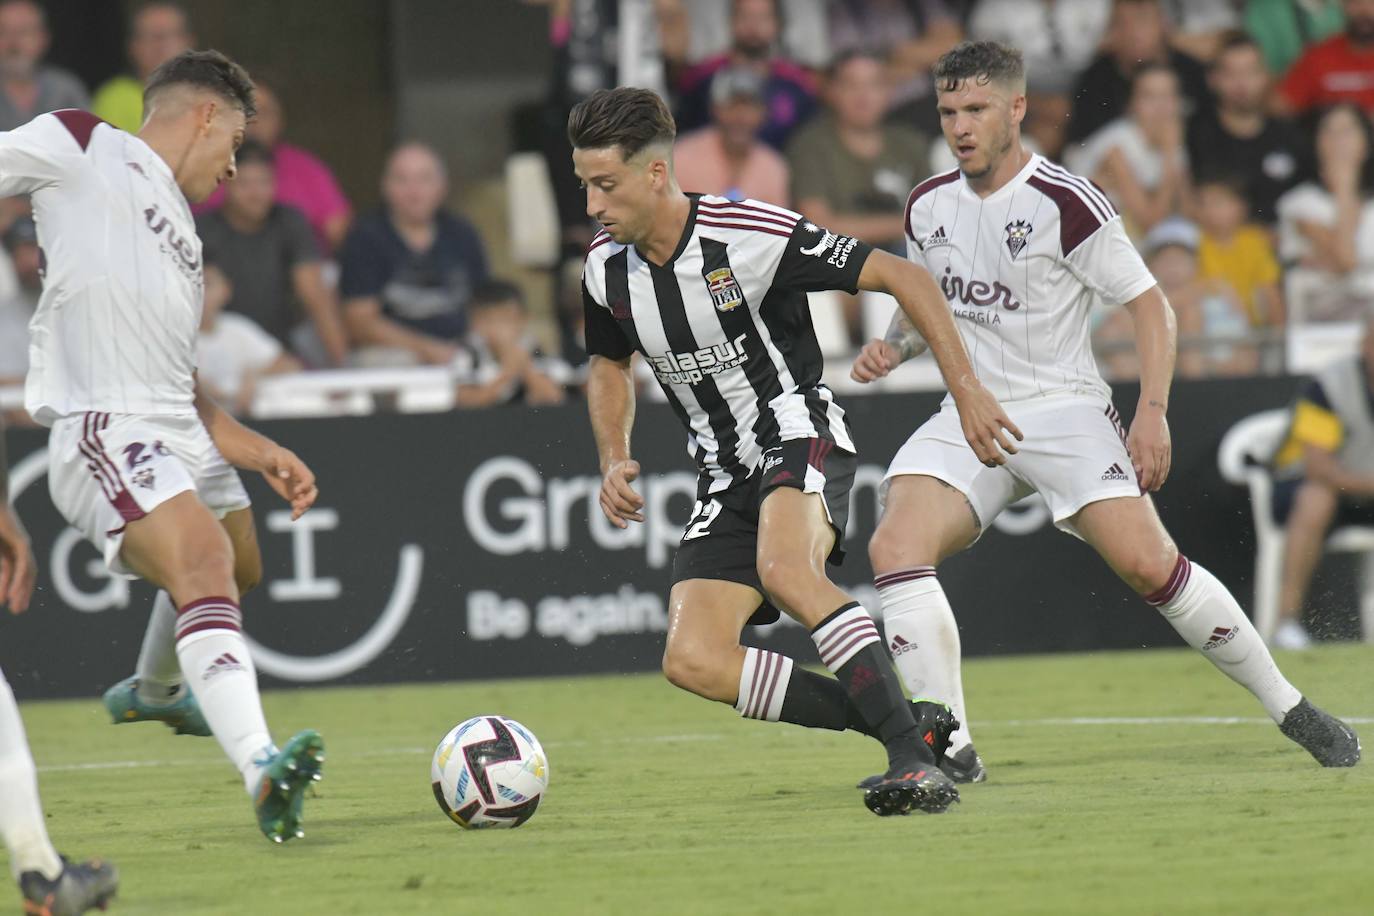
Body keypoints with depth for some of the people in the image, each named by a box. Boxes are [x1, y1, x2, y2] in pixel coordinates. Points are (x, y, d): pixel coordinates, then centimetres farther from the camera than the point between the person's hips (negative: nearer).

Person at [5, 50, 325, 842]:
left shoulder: (183, 234, 27)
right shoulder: (81, 147, 4)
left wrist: (258, 452, 18)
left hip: (181, 434, 10)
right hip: (104, 432, -10)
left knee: (239, 567, 30)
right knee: (204, 560, -29)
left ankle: (153, 691, 60)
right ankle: (260, 768, -45)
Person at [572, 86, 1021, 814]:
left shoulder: (753, 235, -19)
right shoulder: (605, 268, -1)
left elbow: (904, 280, -13)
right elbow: (608, 365, 21)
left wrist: (967, 390, -17)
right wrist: (613, 462, 4)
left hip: (801, 435, -6)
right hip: (726, 475, 6)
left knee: (785, 570, -38)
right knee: (692, 661, -14)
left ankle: (915, 757, -37)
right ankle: (900, 732, -7)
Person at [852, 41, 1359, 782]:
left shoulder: (1065, 204, -12)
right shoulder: (929, 206, 6)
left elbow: (1150, 305, -7)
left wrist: (1152, 410, -17)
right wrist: (893, 345, 3)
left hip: (1063, 408, -5)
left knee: (1148, 563, -18)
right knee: (894, 547, -19)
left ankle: (1289, 708, 1)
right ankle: (950, 749, -16)